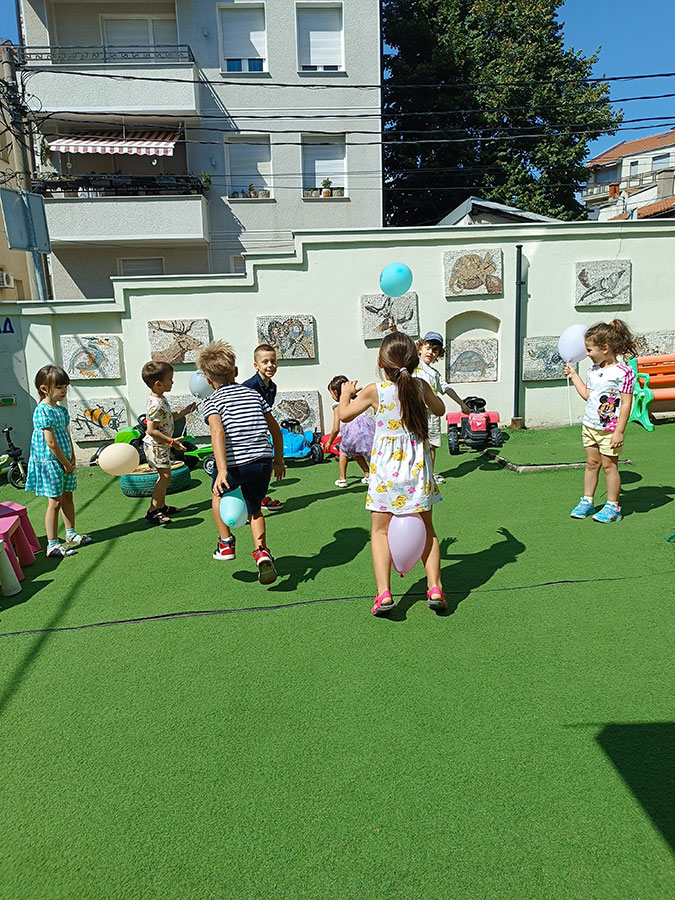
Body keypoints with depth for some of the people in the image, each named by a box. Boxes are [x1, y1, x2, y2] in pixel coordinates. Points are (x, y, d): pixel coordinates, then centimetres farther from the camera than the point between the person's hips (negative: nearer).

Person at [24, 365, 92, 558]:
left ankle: (71, 534, 32)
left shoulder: (61, 410, 11)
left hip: (65, 462, 9)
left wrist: (72, 460, 5)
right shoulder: (43, 411, -17)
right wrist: (66, 464, -14)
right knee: (54, 502, -5)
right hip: (50, 463, -9)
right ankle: (52, 545, 2)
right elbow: (51, 443, -20)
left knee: (67, 497, 17)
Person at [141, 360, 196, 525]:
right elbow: (151, 430, -27)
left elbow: (167, 418, 20)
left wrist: (184, 412, 15)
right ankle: (152, 511, -2)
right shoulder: (155, 405, -26)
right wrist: (171, 441, -26)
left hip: (161, 445, 10)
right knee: (165, 476, -8)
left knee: (164, 476, 16)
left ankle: (162, 506, 28)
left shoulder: (161, 399, 6)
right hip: (155, 445, -10)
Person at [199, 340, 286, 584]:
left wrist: (222, 470, -24)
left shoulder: (212, 401, 3)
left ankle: (226, 543, 30)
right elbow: (275, 429, 17)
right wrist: (279, 460, 28)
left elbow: (217, 432, -17)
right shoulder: (253, 393, 16)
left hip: (235, 464, -3)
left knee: (219, 494, 30)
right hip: (263, 461, 4)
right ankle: (262, 552, 5)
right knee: (253, 509, 24)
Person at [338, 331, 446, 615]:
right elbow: (439, 410, 18)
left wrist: (346, 393, 23)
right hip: (418, 468, 3)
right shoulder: (421, 386, -2)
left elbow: (344, 415, 5)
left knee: (380, 531, 7)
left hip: (386, 470, -2)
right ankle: (435, 588, 12)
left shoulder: (375, 391, -9)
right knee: (426, 530, 15)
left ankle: (383, 592, -1)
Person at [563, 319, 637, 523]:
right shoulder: (593, 371, 8)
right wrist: (573, 375, 19)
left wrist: (619, 431, -17)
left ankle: (613, 507, 13)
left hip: (609, 429, -6)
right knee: (591, 463, 13)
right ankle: (587, 501, 23)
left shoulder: (623, 372, -14)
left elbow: (626, 403, -15)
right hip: (589, 426, 7)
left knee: (609, 466, 2)